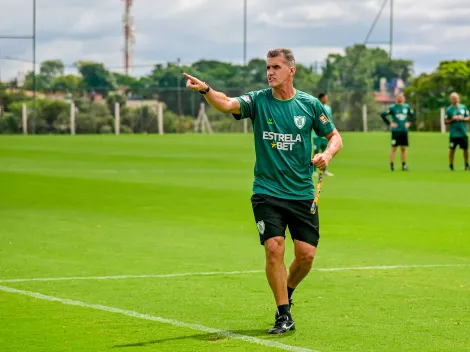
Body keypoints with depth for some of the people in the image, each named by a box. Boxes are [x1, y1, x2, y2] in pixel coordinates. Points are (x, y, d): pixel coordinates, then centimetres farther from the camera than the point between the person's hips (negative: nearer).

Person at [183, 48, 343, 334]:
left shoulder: (310, 104, 1)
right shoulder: (258, 101, -3)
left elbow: (335, 136, 11)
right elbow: (227, 104, -22)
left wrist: (327, 154, -11)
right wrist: (206, 90, -42)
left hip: (302, 194, 1)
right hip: (267, 192, -1)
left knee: (306, 253, -2)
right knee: (274, 247, -14)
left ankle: (287, 292, 30)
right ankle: (284, 315, -1)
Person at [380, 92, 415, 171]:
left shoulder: (407, 107, 7)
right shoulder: (392, 107, -5)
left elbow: (412, 115, 22)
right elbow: (383, 115, -6)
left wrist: (409, 122, 8)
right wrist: (389, 123, -10)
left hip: (404, 131, 4)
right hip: (395, 131, -4)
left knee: (404, 148, 6)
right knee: (394, 148, -3)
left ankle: (404, 165, 13)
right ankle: (392, 165, 1)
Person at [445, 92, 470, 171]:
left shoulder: (463, 107, 6)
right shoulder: (449, 109, -1)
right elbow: (446, 122, 0)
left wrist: (462, 118, -8)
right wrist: (452, 119, -16)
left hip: (463, 133, 2)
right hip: (453, 134, -2)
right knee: (452, 149, -1)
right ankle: (451, 166, 9)